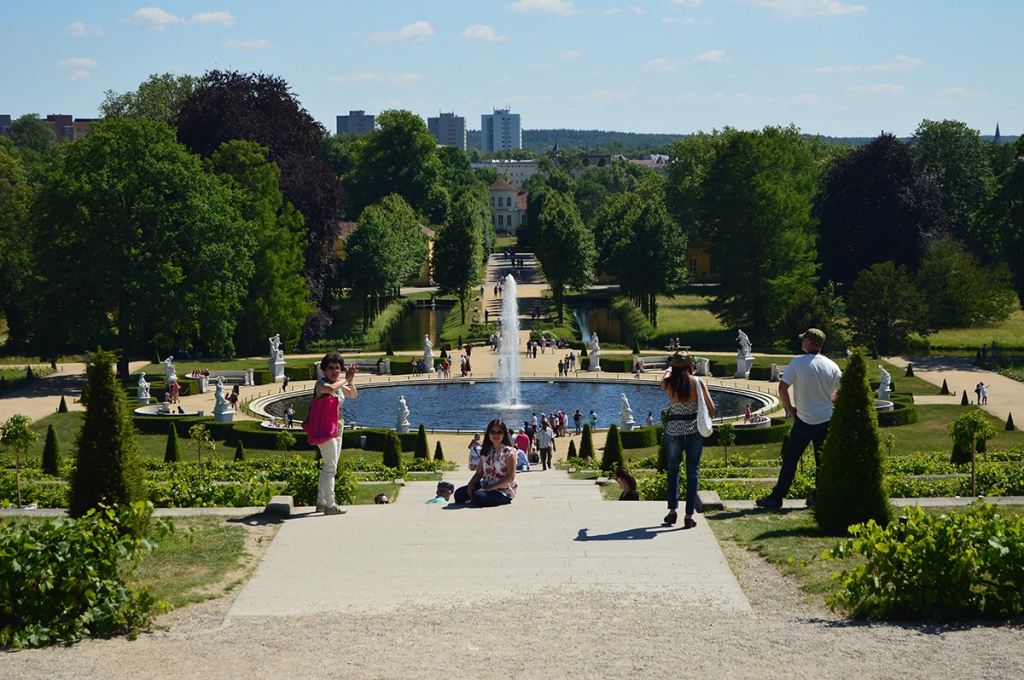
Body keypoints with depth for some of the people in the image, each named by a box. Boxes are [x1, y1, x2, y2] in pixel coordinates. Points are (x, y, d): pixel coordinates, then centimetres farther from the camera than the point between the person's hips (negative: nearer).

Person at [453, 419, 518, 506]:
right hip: (485, 486, 6)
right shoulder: (486, 451, 10)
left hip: (504, 492, -6)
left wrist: (489, 488, -20)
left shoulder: (508, 451, -8)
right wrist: (471, 483, -11)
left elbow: (511, 477, -15)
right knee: (459, 493, -15)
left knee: (478, 497, -33)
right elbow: (479, 473, 11)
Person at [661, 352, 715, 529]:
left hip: (673, 431, 1)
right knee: (692, 472, 6)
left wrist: (672, 366, 45)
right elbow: (711, 408, -4)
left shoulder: (668, 383, -3)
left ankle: (673, 510, 15)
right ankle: (689, 516, 5)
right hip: (694, 431, -1)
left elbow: (667, 372, 23)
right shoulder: (697, 383, -6)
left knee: (673, 469, 20)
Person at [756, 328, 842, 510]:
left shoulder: (798, 363, -10)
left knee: (790, 459, 3)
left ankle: (777, 497, 4)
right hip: (826, 420, 3)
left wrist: (789, 408, -3)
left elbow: (782, 387, -15)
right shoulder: (832, 366, 1)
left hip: (804, 420, -3)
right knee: (823, 461, 10)